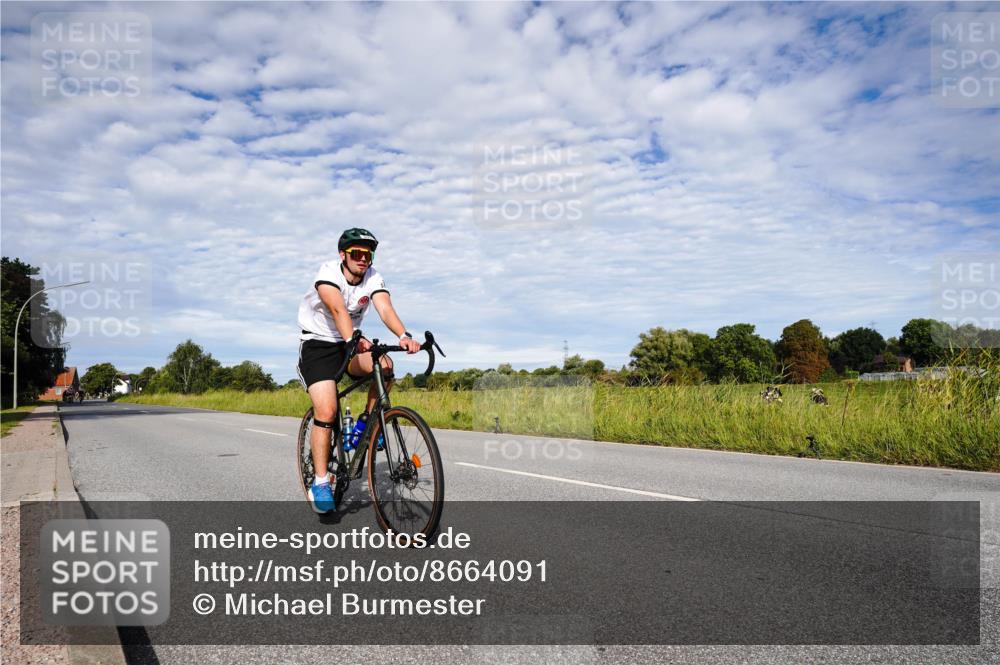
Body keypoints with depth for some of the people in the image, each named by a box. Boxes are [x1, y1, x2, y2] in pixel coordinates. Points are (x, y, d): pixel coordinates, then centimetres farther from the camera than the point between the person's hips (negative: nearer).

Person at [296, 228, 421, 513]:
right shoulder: (328, 271, -19)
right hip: (318, 344, -4)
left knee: (384, 365, -28)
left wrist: (404, 336, -46)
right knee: (326, 411, -19)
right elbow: (338, 309, -37)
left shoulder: (374, 278, -8)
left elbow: (385, 308, -26)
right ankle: (320, 482, -7)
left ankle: (368, 421, -4)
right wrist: (352, 339, -56)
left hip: (350, 344, 4)